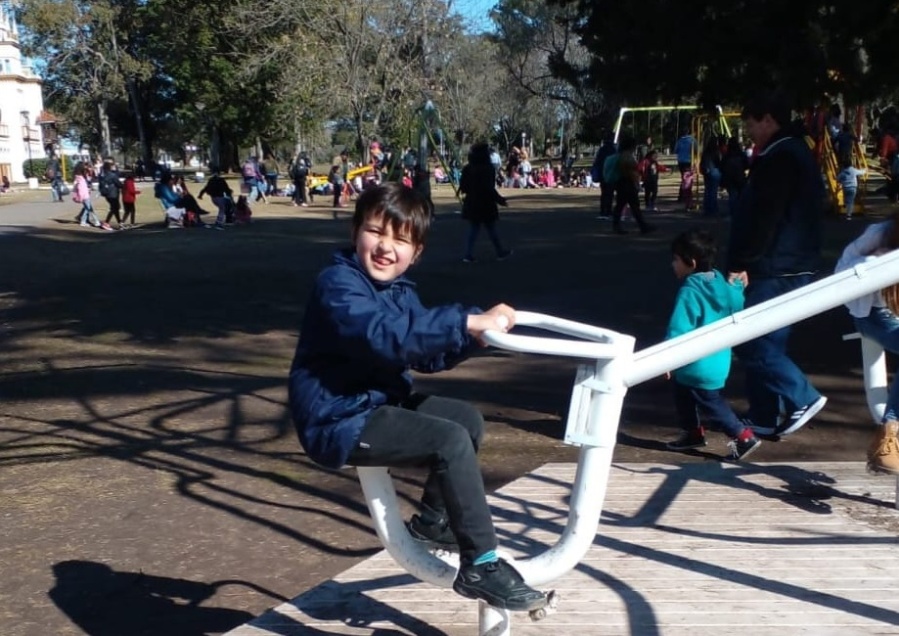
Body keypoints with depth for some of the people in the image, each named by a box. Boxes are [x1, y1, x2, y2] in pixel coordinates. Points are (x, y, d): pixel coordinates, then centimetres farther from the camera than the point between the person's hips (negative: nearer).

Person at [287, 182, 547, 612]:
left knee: (468, 420, 11)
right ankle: (480, 567, -11)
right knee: (451, 441, -20)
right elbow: (385, 335, -36)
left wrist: (473, 331, -10)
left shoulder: (399, 291, 12)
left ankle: (433, 520, 27)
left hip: (378, 404, 10)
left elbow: (428, 355, 7)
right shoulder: (338, 284, -18)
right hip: (339, 420, -10)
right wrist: (467, 322, -39)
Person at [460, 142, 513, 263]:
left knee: (473, 230, 10)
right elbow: (489, 188, -21)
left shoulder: (468, 168, 3)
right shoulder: (487, 168, -17)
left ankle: (468, 255, 2)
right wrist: (499, 199, -13)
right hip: (485, 204, -6)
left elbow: (463, 186, 8)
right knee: (491, 229, 7)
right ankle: (501, 253, 20)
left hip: (471, 203, 6)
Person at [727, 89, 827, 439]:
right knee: (765, 342, 11)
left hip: (775, 271, -10)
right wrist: (747, 264, 19)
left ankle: (802, 398, -2)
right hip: (787, 267, 10)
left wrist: (740, 263, -18)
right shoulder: (795, 154, 18)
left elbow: (763, 219, -22)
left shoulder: (780, 158, -15)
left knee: (750, 341, -8)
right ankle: (765, 419, 16)